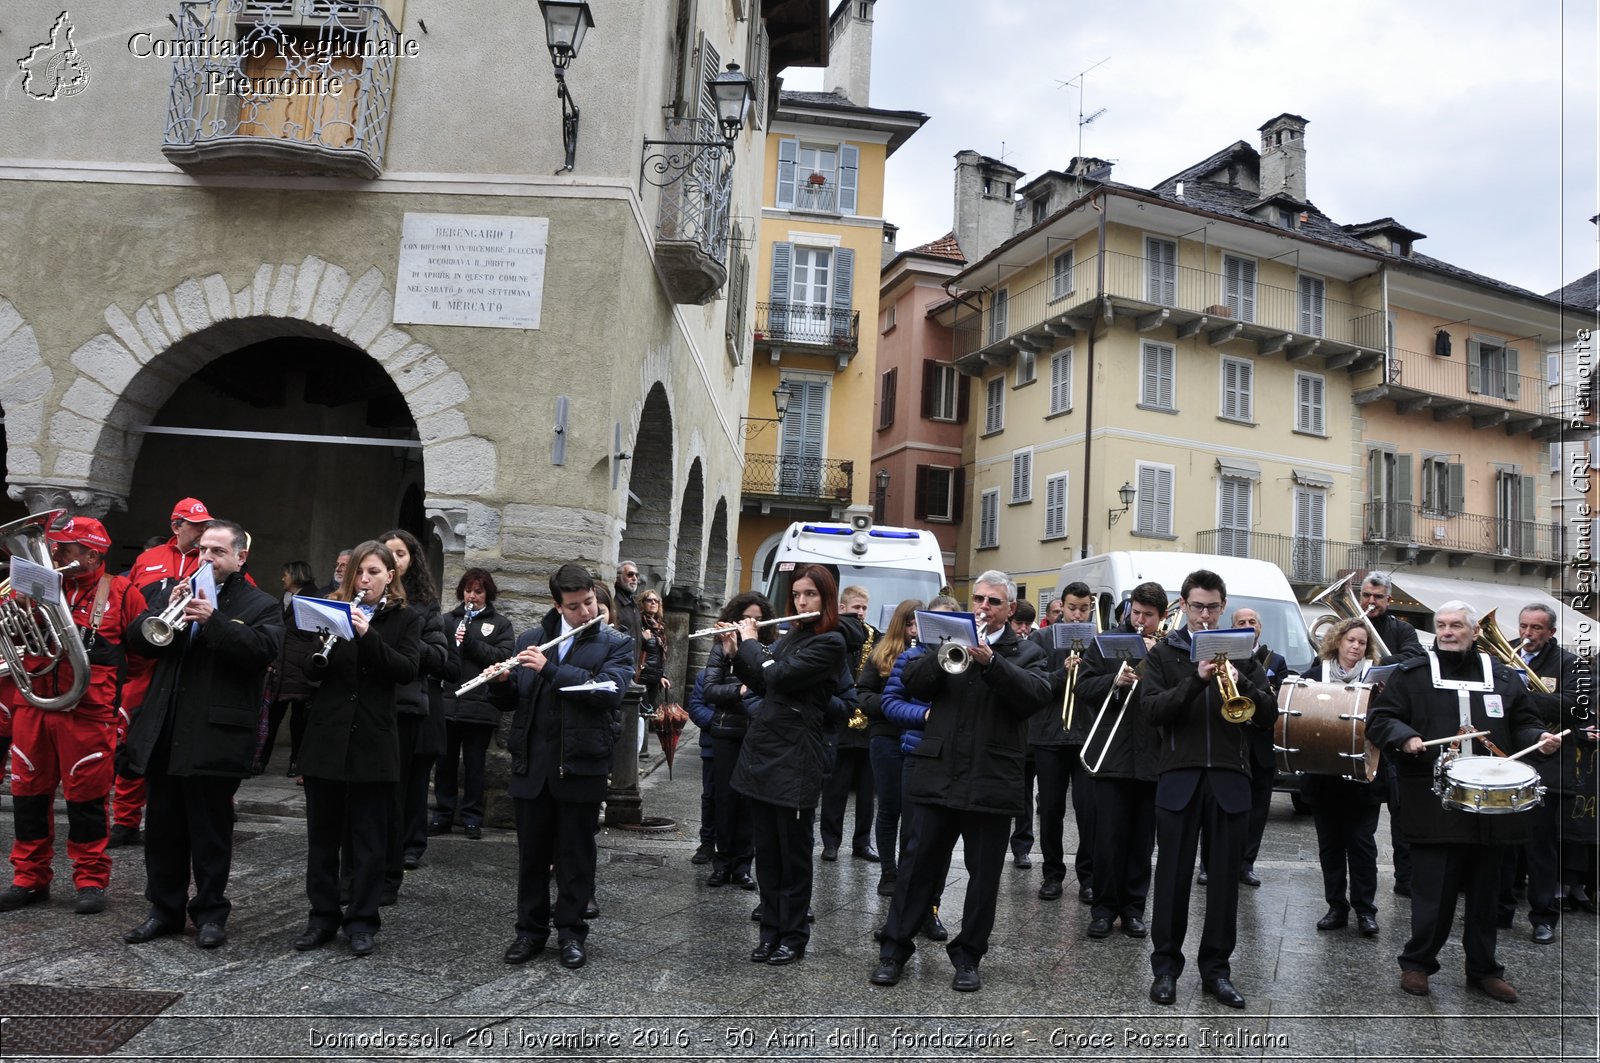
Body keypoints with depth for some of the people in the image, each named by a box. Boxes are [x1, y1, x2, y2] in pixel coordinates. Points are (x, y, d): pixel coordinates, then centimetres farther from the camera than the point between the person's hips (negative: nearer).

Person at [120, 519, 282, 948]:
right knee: (164, 828, 13)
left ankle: (211, 912, 15)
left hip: (215, 737, -5)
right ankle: (165, 909, 25)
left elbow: (264, 649, -17)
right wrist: (168, 615, -11)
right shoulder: (172, 593, 17)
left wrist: (214, 619, -24)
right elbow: (136, 641, 7)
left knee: (211, 831, 3)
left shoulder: (261, 606, 1)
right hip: (162, 735, 5)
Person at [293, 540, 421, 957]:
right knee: (322, 832, 9)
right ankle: (323, 916, 22)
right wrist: (320, 653, -19)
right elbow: (311, 671, 4)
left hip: (373, 740, -2)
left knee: (368, 837, 4)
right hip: (326, 735, 2)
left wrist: (368, 634, -23)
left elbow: (407, 670, -12)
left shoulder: (405, 618, 3)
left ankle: (362, 920, 14)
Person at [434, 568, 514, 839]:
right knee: (445, 763, 9)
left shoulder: (500, 624, 6)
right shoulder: (449, 620, 13)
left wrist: (470, 641, -14)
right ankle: (443, 815, 20)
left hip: (480, 706, -2)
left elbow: (504, 657, -8)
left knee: (474, 765, 5)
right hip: (447, 702, 2)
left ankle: (472, 818, 14)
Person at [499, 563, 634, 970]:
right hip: (532, 763, 3)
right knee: (532, 851, 12)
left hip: (582, 764, -3)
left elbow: (610, 691, -17)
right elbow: (512, 697, 12)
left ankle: (571, 932, 21)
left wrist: (550, 669, -22)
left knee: (576, 855, 7)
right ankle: (531, 929, 26)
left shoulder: (617, 643, -1)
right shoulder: (530, 640, 9)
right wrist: (502, 680, -12)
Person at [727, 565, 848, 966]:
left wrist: (750, 642, -6)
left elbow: (777, 676, -21)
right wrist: (736, 654, 8)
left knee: (793, 854, 5)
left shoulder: (831, 643, -12)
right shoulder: (789, 636, 13)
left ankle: (793, 937, 17)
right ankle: (770, 931, 24)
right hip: (760, 752, 7)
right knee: (766, 852, 13)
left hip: (794, 759, -7)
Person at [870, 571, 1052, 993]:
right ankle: (894, 948, 19)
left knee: (984, 874, 8)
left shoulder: (1028, 654, 6)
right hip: (939, 775, 1)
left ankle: (968, 955, 22)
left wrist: (991, 660, -25)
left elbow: (1035, 696, -14)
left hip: (992, 783, -1)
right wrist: (943, 653, -18)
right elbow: (914, 684, -2)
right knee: (921, 866, 8)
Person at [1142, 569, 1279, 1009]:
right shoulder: (1164, 653, 5)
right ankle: (1166, 966, 15)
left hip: (1230, 778, 2)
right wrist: (1196, 680, -21)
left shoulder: (1242, 653, 9)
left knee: (1225, 877, 6)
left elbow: (1269, 714, 1)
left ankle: (1216, 969, 18)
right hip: (1179, 776, -1)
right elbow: (1153, 709, -8)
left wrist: (1241, 683, -18)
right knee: (1173, 875, 4)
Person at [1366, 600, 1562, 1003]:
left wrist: (1539, 738, -4)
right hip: (1435, 803, -3)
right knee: (1433, 889, -1)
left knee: (1485, 890, 13)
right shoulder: (1411, 674, 1)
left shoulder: (1502, 677, 11)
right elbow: (1378, 720, -2)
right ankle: (1417, 963, 15)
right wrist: (1405, 738, -20)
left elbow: (1523, 724, 17)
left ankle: (1483, 969, 27)